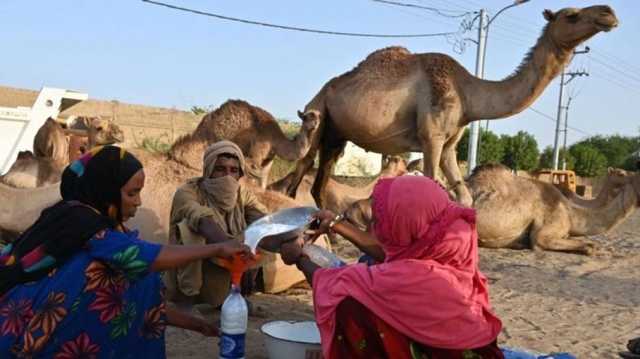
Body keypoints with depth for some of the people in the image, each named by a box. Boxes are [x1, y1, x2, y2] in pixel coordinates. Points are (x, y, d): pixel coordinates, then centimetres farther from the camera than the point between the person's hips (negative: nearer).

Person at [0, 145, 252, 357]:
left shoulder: (97, 222, 6)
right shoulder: (78, 219, -18)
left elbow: (137, 300, 5)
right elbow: (145, 257, -28)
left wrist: (192, 323, 3)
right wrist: (217, 249, -21)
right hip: (22, 330, -8)